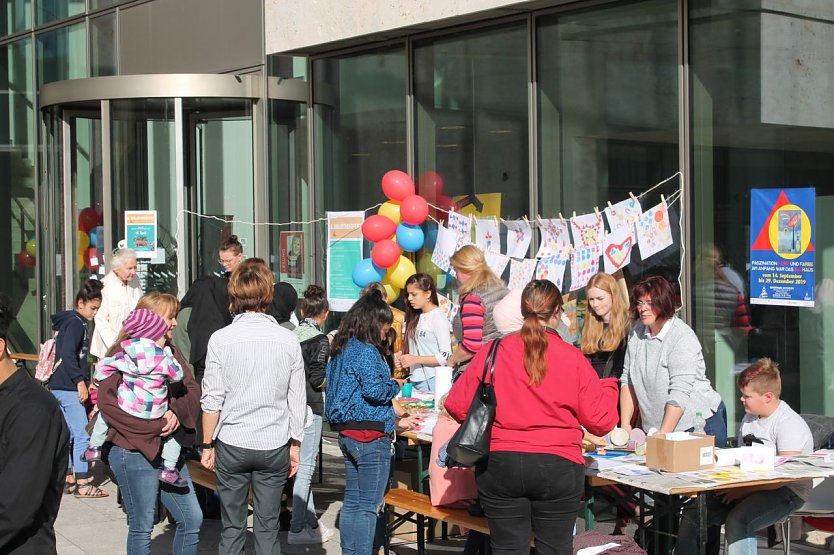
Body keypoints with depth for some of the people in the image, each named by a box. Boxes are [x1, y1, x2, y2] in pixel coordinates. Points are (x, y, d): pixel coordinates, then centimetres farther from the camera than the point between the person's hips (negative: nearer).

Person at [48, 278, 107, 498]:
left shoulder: (73, 322, 16)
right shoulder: (75, 323, -13)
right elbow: (68, 355, -23)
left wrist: (85, 379, 19)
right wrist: (80, 381, -22)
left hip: (59, 387, 10)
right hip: (69, 388, -10)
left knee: (68, 434, 15)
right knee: (81, 435, -8)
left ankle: (68, 479, 22)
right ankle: (82, 484, -6)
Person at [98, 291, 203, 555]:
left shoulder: (171, 353, 13)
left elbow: (191, 390, 5)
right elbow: (107, 401, -20)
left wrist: (176, 412, -17)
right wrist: (155, 426, -20)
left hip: (169, 451, 7)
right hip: (134, 452, -7)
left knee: (192, 519, 8)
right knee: (142, 526, 3)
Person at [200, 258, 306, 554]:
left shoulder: (221, 339, -8)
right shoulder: (288, 340, -4)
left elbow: (212, 400, -5)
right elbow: (297, 400, 0)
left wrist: (208, 445, 6)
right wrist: (295, 444, 12)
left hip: (232, 444, -1)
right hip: (274, 446, 1)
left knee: (232, 527, 9)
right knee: (268, 527, 8)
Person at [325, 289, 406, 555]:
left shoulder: (341, 350, 13)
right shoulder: (366, 351, -16)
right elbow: (375, 390, -22)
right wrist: (395, 385, -3)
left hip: (347, 432, 9)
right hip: (370, 435, -9)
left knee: (352, 502, 15)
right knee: (369, 506, -5)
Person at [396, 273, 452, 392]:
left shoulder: (438, 317, -7)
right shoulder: (416, 318, 14)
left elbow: (446, 356, -13)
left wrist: (416, 359, -16)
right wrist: (404, 361, 0)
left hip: (432, 382, -6)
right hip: (415, 381, 6)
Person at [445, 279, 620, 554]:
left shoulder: (493, 351, -1)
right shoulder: (573, 358, -3)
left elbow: (457, 405, 2)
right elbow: (600, 421, -2)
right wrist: (608, 387, 17)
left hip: (500, 465, 1)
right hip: (558, 467, -1)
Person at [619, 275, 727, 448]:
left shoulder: (683, 338, -15)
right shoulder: (637, 332, 5)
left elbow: (679, 395, -21)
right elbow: (628, 381, 8)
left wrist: (662, 436, -24)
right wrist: (625, 424, -2)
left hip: (698, 423, -5)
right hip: (654, 427, 6)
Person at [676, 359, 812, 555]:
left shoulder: (789, 424, -14)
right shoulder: (749, 419, 14)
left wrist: (743, 490, -22)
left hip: (787, 492, -8)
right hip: (749, 487, 8)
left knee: (737, 522, -35)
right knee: (692, 515, -9)